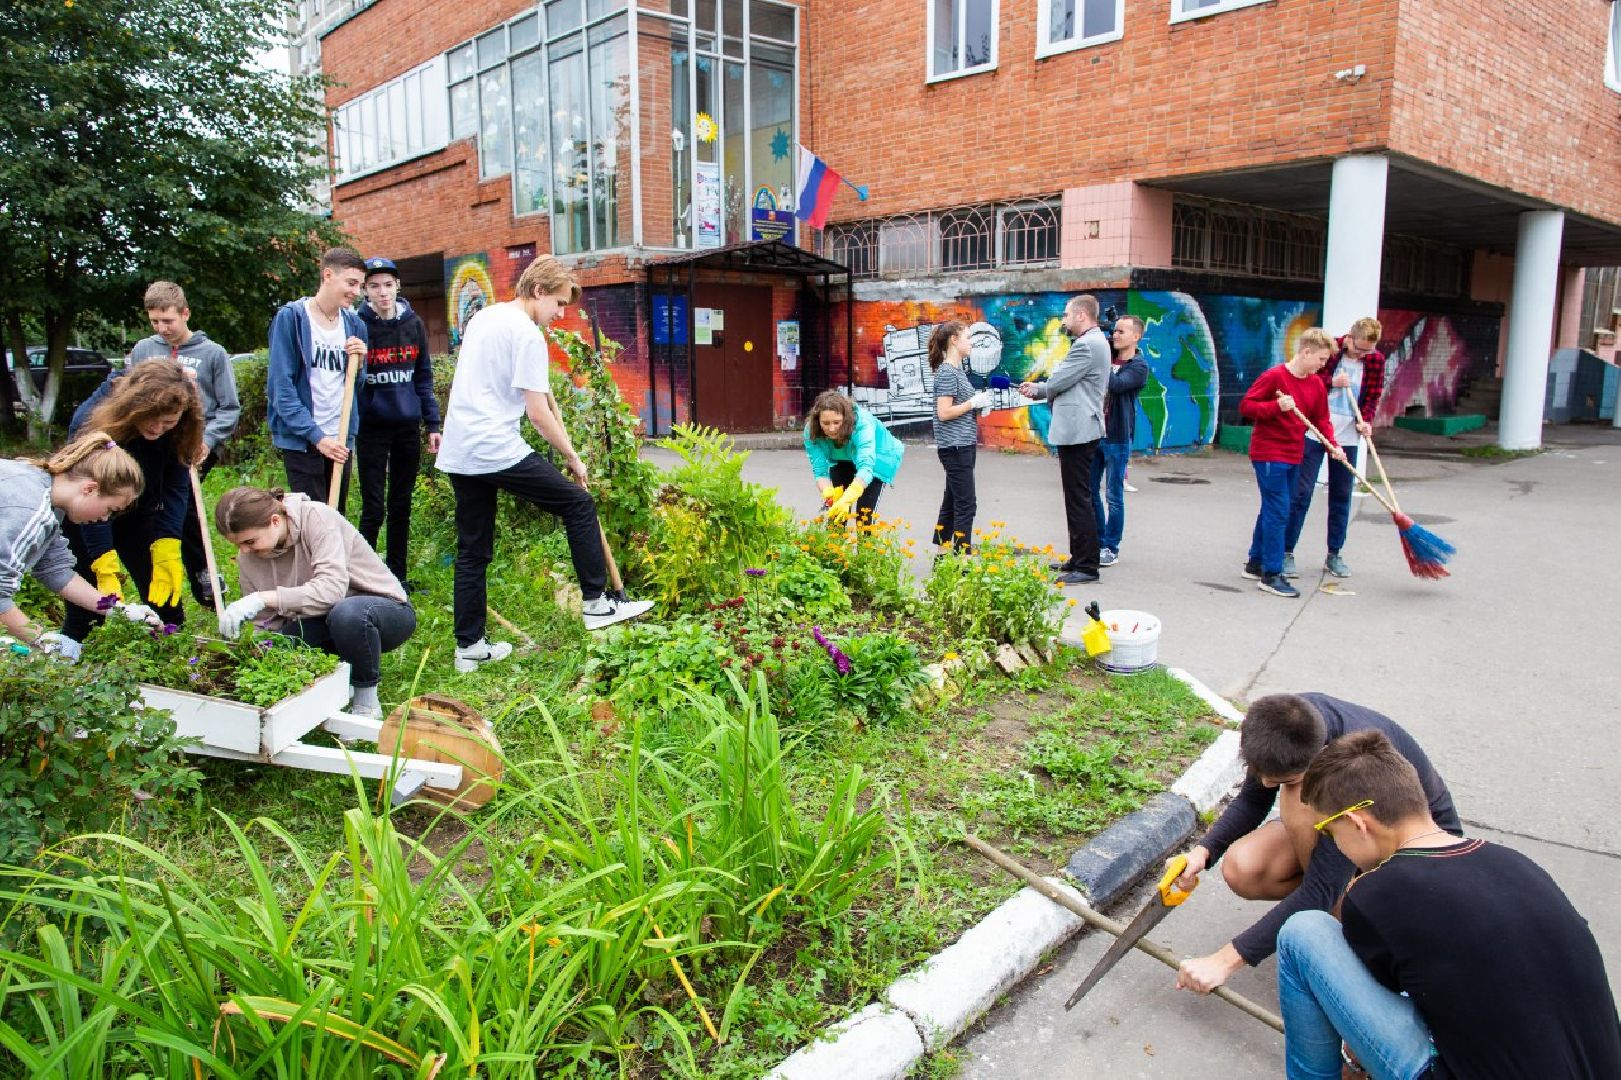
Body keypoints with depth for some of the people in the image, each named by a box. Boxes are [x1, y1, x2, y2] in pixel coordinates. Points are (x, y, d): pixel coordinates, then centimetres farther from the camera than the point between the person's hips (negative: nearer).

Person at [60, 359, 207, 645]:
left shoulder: (178, 432, -21)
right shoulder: (91, 422, -31)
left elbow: (174, 490, -19)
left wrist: (167, 549, -31)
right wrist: (105, 569, -35)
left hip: (139, 516, 3)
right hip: (86, 522, -3)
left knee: (165, 594, -1)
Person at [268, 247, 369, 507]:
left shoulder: (354, 324, 10)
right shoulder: (291, 317, -6)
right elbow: (280, 386, -11)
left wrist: (359, 362, -5)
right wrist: (317, 436, -17)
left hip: (341, 440, 5)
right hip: (302, 440, -5)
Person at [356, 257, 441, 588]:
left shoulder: (413, 323, 4)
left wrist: (432, 424, 6)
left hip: (408, 427, 4)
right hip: (372, 427, -3)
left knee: (401, 507, 11)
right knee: (373, 509, -2)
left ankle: (398, 576, 22)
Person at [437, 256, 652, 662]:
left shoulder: (482, 317, 18)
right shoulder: (528, 334, -9)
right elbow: (538, 413, -11)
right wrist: (572, 456, 0)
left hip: (457, 453, 9)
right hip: (498, 450, -9)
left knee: (473, 551, 13)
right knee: (579, 504, 3)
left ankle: (468, 647, 16)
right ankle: (595, 603, 7)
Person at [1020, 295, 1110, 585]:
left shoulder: (1088, 345, -17)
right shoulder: (1093, 342, 17)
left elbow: (1058, 381, -16)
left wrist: (1038, 389, 6)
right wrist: (1037, 389, 7)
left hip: (1076, 431, -11)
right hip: (1078, 429, 11)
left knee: (1079, 500, -7)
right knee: (1077, 499, 16)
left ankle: (1087, 567, -2)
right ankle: (1079, 559, 25)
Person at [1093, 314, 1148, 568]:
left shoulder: (1138, 366, -6)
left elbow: (1116, 384, -23)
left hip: (1117, 438, -6)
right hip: (1095, 434, 6)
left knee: (1113, 497, 1)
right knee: (1091, 491, 10)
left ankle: (1111, 548, 10)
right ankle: (1098, 542, 21)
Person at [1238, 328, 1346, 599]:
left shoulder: (1317, 384, 8)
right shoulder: (1274, 376, -13)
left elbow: (1321, 419, 12)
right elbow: (1246, 406, -13)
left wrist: (1333, 445, -3)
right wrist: (1276, 406, -27)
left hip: (1293, 456, 8)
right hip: (1268, 453, -8)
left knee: (1273, 510, 15)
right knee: (1278, 511, -9)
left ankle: (1256, 564, 28)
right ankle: (1271, 575, -4)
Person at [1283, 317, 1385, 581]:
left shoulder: (1375, 360, 3)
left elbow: (1373, 394, 11)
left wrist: (1366, 421, -5)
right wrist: (1331, 382, -16)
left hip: (1347, 435, 4)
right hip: (1314, 430, -4)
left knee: (1341, 496, 9)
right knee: (1301, 492, -4)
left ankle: (1334, 555, 20)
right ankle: (1287, 552, 1)